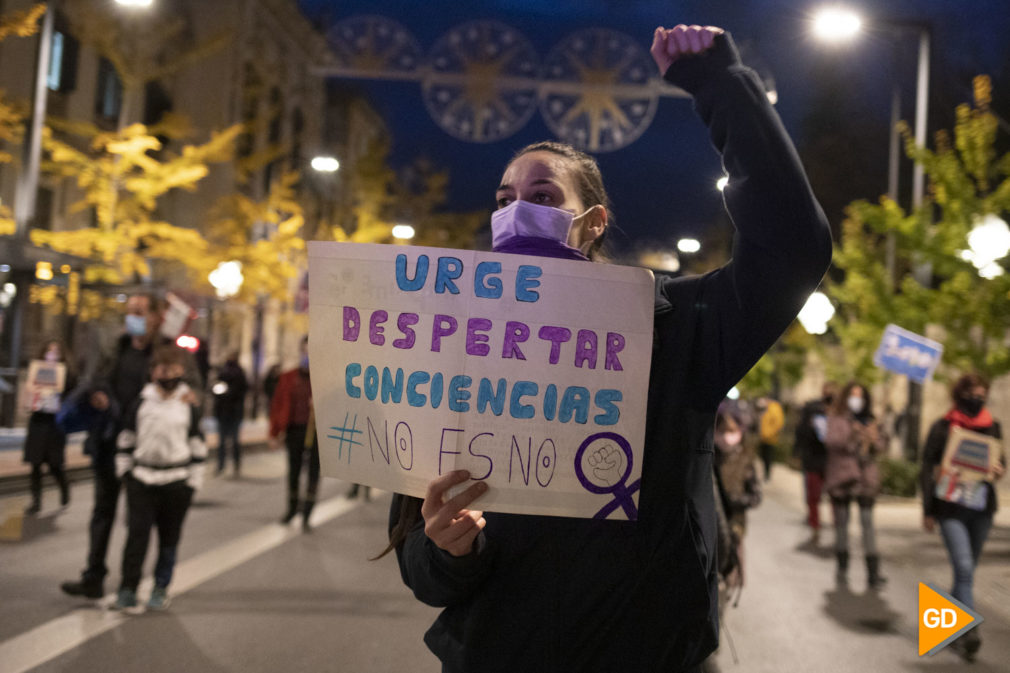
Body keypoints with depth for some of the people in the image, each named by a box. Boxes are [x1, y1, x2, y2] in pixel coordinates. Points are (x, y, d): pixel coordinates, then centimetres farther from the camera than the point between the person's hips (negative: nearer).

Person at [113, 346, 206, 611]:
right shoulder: (141, 403, 4)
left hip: (176, 482, 0)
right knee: (137, 532, -6)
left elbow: (198, 445, 6)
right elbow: (126, 439, 12)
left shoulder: (188, 407, 3)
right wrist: (123, 469, 7)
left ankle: (161, 588, 19)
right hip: (142, 479, 0)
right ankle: (127, 589, 0)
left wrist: (194, 480, 3)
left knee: (169, 537, 7)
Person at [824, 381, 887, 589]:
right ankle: (842, 568, 17)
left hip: (866, 477, 1)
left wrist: (874, 439, -10)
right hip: (841, 476, -1)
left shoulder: (870, 420, 12)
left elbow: (881, 445, 12)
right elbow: (830, 440, -13)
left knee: (867, 521, -7)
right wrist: (850, 435, -29)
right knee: (841, 522, 6)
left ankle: (873, 572, -8)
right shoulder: (835, 418, 2)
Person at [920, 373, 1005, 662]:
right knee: (964, 569, -16)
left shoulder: (992, 427, 7)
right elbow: (927, 468, -2)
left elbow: (1001, 459, 17)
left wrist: (999, 470, -9)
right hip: (951, 508, -4)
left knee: (967, 570, 12)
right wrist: (927, 510, -6)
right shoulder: (942, 427, -4)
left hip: (982, 507, 4)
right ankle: (970, 632, -18)